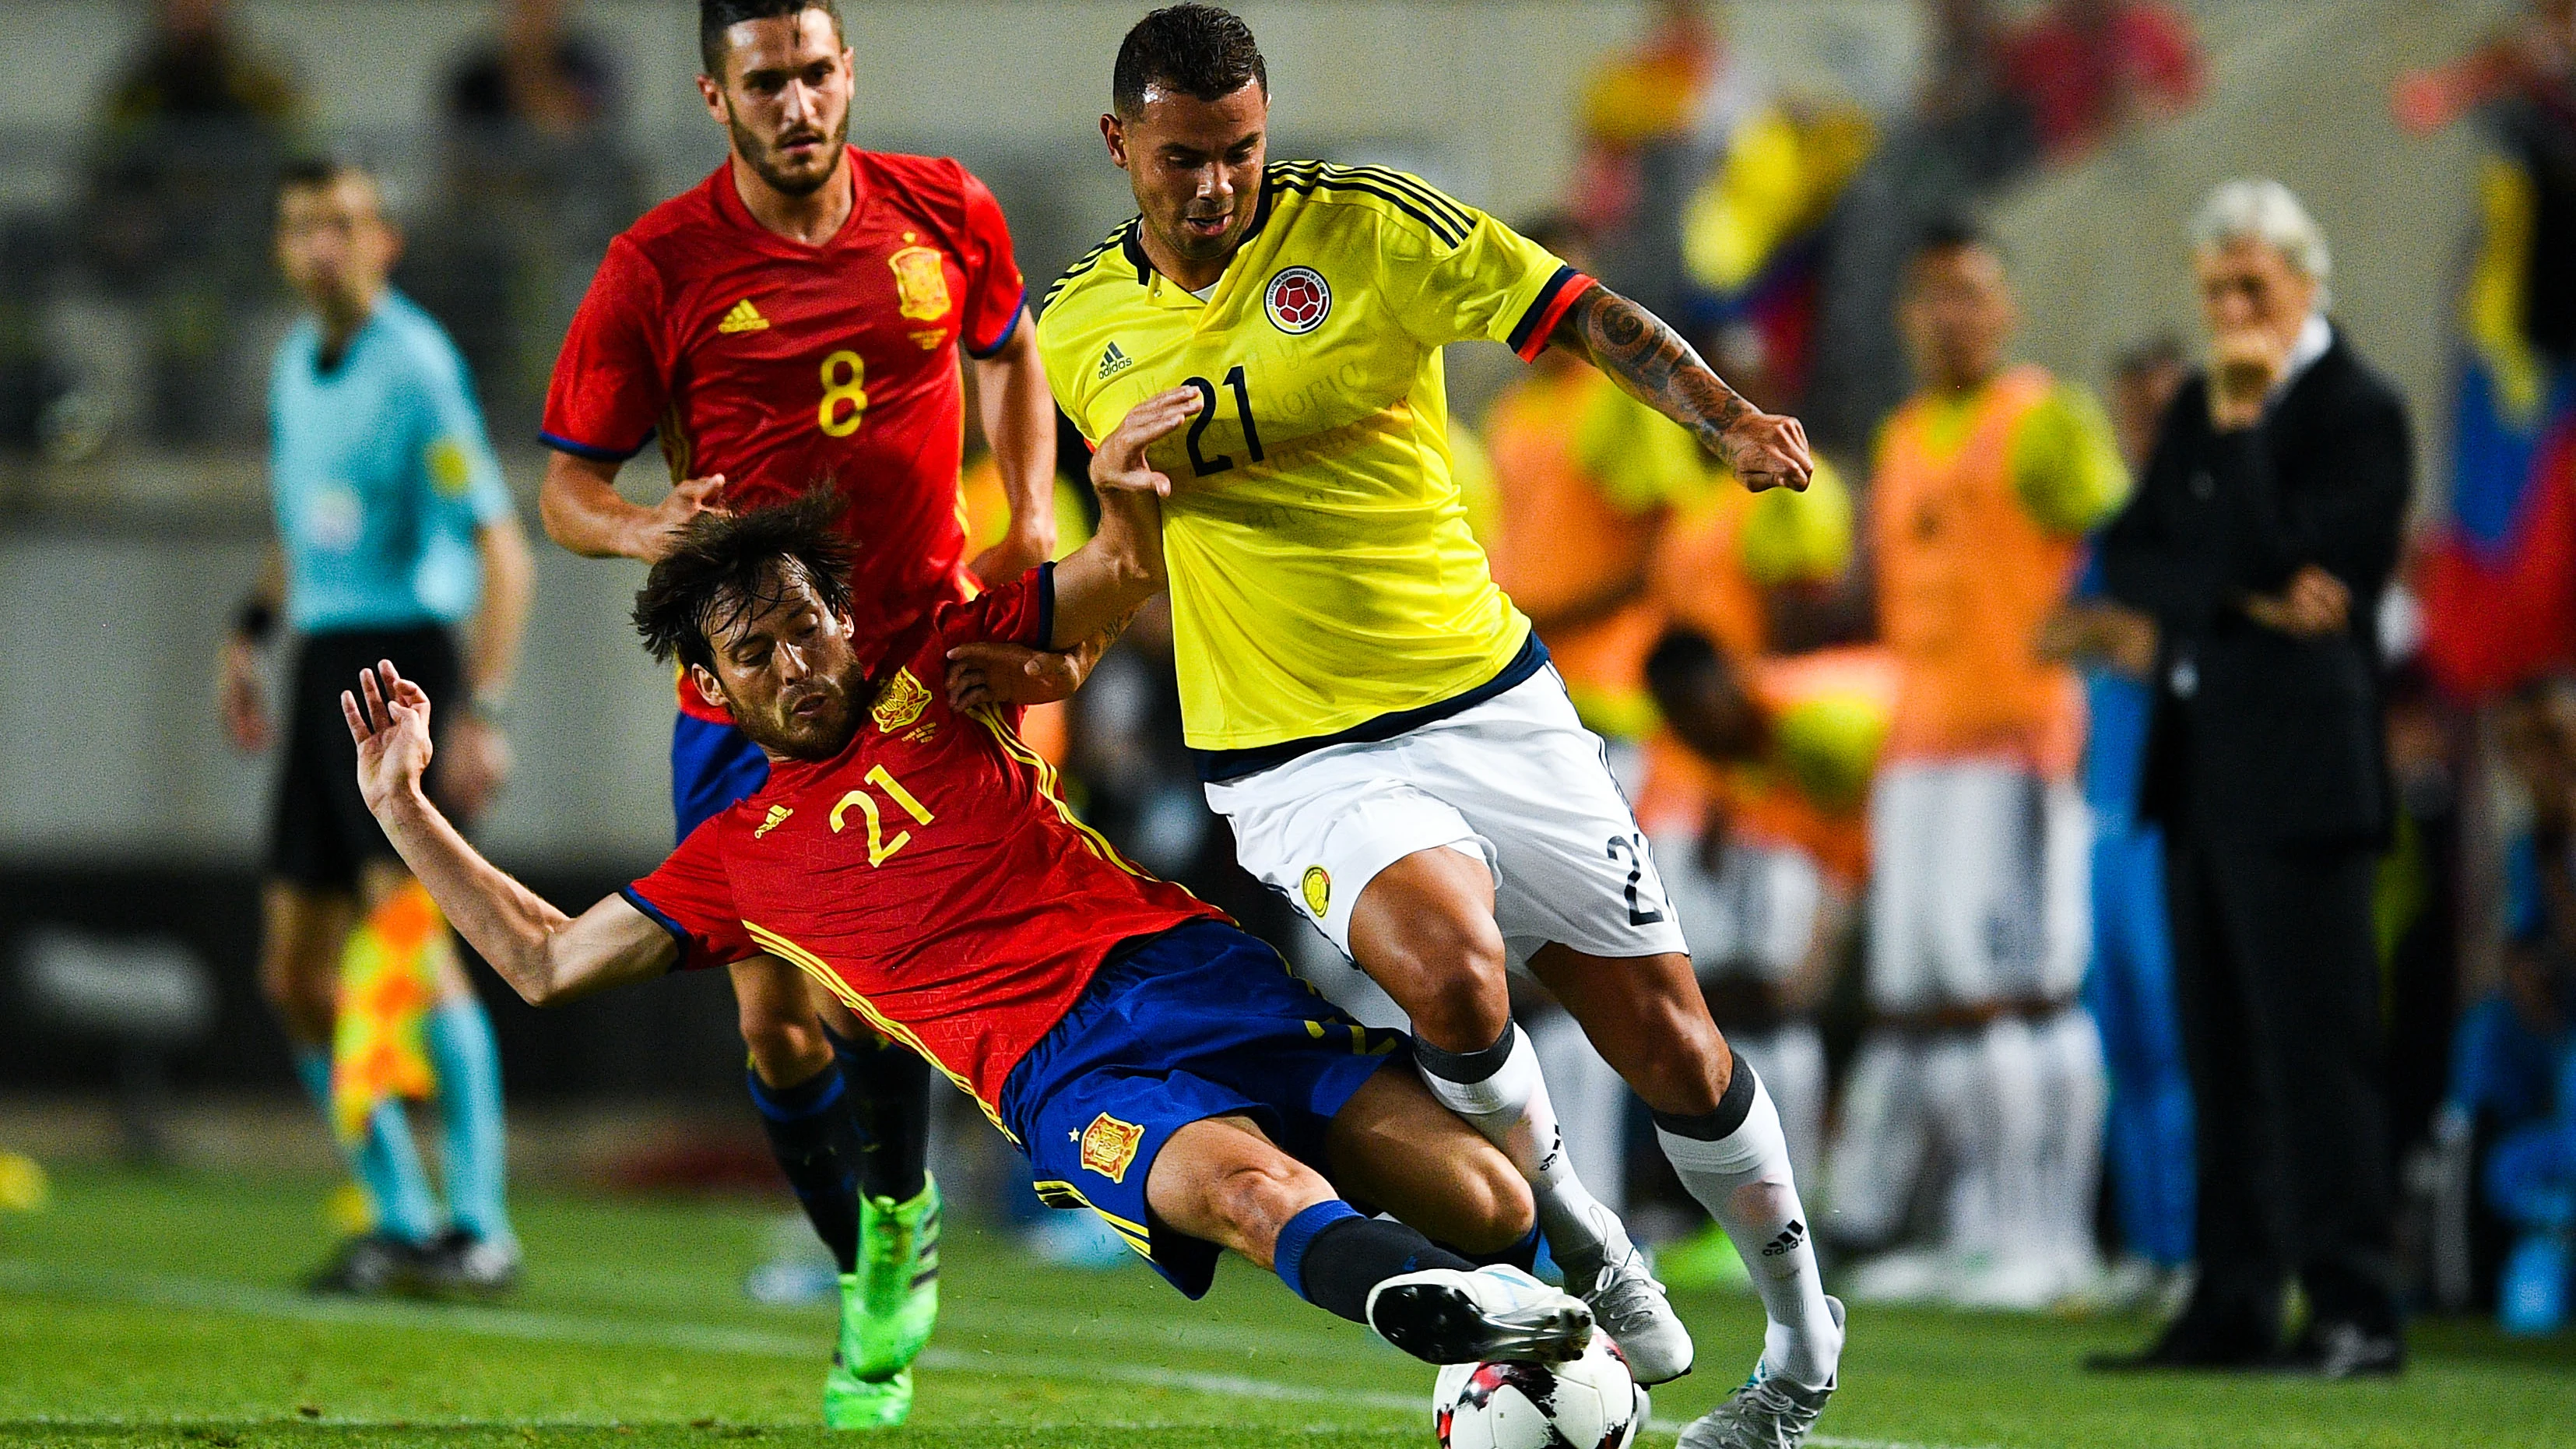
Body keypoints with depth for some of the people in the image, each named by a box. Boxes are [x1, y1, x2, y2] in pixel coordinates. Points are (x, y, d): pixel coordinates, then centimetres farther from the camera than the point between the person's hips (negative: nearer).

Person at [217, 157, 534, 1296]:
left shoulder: (414, 367, -11)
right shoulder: (296, 363, 14)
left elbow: (501, 549, -15)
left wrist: (484, 712, -22)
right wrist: (250, 631, 19)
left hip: (402, 649, -9)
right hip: (322, 665, 9)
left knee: (405, 932, -20)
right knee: (295, 976, 6)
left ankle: (479, 1227, -19)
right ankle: (400, 1218, 17)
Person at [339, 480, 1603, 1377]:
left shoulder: (932, 670, 21)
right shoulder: (737, 857, 21)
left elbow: (1130, 571, 21)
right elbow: (545, 962, 24)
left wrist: (1127, 491, -3)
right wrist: (401, 802, 21)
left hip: (1185, 967, 3)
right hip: (1058, 1074, -2)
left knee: (1486, 1205, -16)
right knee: (1252, 1188, -37)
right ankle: (1428, 1306, -63)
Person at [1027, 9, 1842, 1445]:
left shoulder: (1364, 225, -5)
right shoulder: (1076, 333, 2)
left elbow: (1588, 316, -7)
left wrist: (1729, 415, -21)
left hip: (1495, 708, 1)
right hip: (1302, 767, -1)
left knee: (1667, 1041, 1)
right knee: (1450, 968, -31)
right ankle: (1576, 1243, -4)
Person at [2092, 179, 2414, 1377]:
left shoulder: (2360, 412, -7)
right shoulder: (2202, 407, 17)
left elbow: (2273, 558, -16)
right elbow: (2129, 559, 7)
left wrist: (2242, 424, -14)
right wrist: (2243, 597, -8)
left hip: (2300, 763, -8)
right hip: (2199, 759, 8)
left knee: (2313, 1041, -10)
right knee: (2222, 1050, 9)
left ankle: (2355, 1310, -9)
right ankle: (2234, 1307, 13)